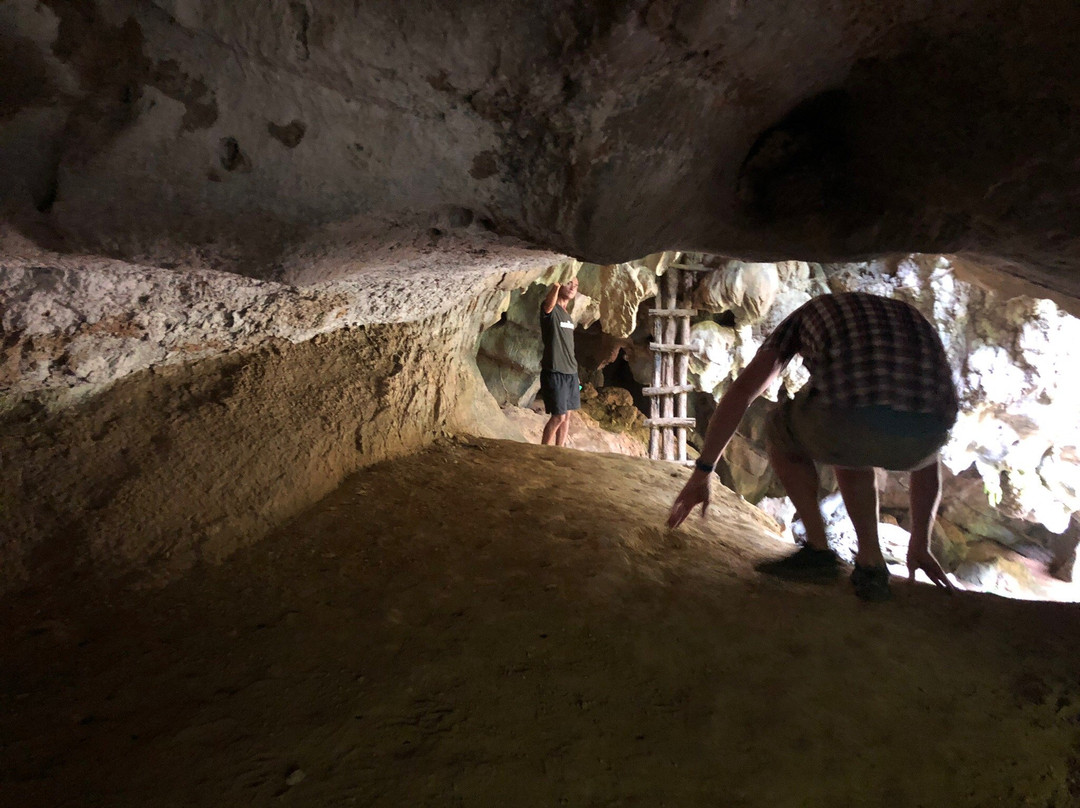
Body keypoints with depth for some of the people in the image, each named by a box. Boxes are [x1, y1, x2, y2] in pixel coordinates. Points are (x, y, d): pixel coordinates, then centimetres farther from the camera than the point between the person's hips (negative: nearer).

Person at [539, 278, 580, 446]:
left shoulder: (568, 316, 16)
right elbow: (549, 304, -34)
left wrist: (574, 372, 18)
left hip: (571, 372, 8)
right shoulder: (551, 310, -8)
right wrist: (556, 285, -53)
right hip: (554, 372, -8)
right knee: (558, 416, -8)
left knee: (566, 415, 10)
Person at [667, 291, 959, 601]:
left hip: (846, 416, -4)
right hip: (923, 434, 4)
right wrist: (920, 545, 46)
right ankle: (870, 563, 28)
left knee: (782, 432, 31)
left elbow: (741, 392, 21)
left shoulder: (810, 312, 34)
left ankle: (817, 549, 24)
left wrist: (701, 474, 25)